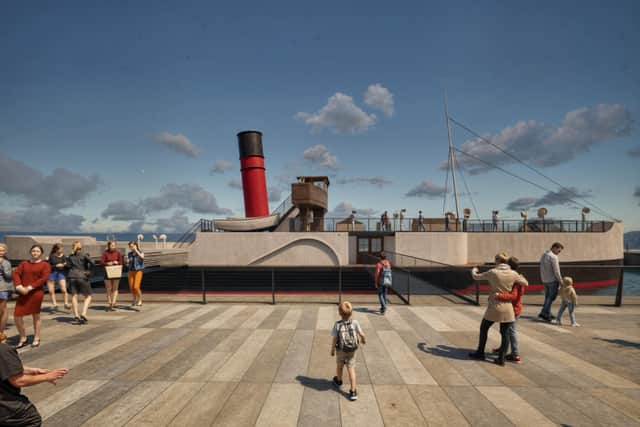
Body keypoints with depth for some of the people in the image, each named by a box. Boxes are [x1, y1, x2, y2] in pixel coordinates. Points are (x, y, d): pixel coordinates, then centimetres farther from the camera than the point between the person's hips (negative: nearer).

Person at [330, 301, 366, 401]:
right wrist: (363, 340, 6)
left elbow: (334, 339, -16)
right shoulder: (354, 322, -17)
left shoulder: (337, 325, -20)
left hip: (341, 350, 0)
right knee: (351, 369, 7)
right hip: (352, 351, 0)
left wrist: (332, 350, -1)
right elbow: (362, 334, -17)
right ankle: (353, 391, 5)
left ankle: (338, 380, 50)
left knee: (339, 365, 25)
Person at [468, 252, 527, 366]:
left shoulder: (492, 272, -11)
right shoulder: (513, 274, -5)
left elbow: (476, 277, 0)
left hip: (494, 307, -2)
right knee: (505, 333, 12)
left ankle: (480, 353, 24)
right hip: (507, 308, 3)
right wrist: (520, 276, 29)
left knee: (483, 328, 15)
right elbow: (525, 283, 9)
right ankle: (501, 358, 12)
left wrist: (474, 270, 22)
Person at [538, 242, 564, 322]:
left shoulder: (543, 255, 9)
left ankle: (547, 314, 19)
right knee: (551, 297, 0)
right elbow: (556, 271, -18)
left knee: (548, 297, 15)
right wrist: (561, 281, -9)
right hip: (553, 280, -8)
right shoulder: (553, 257, -18)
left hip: (545, 280, 8)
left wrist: (544, 279, 15)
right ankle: (544, 313, -4)